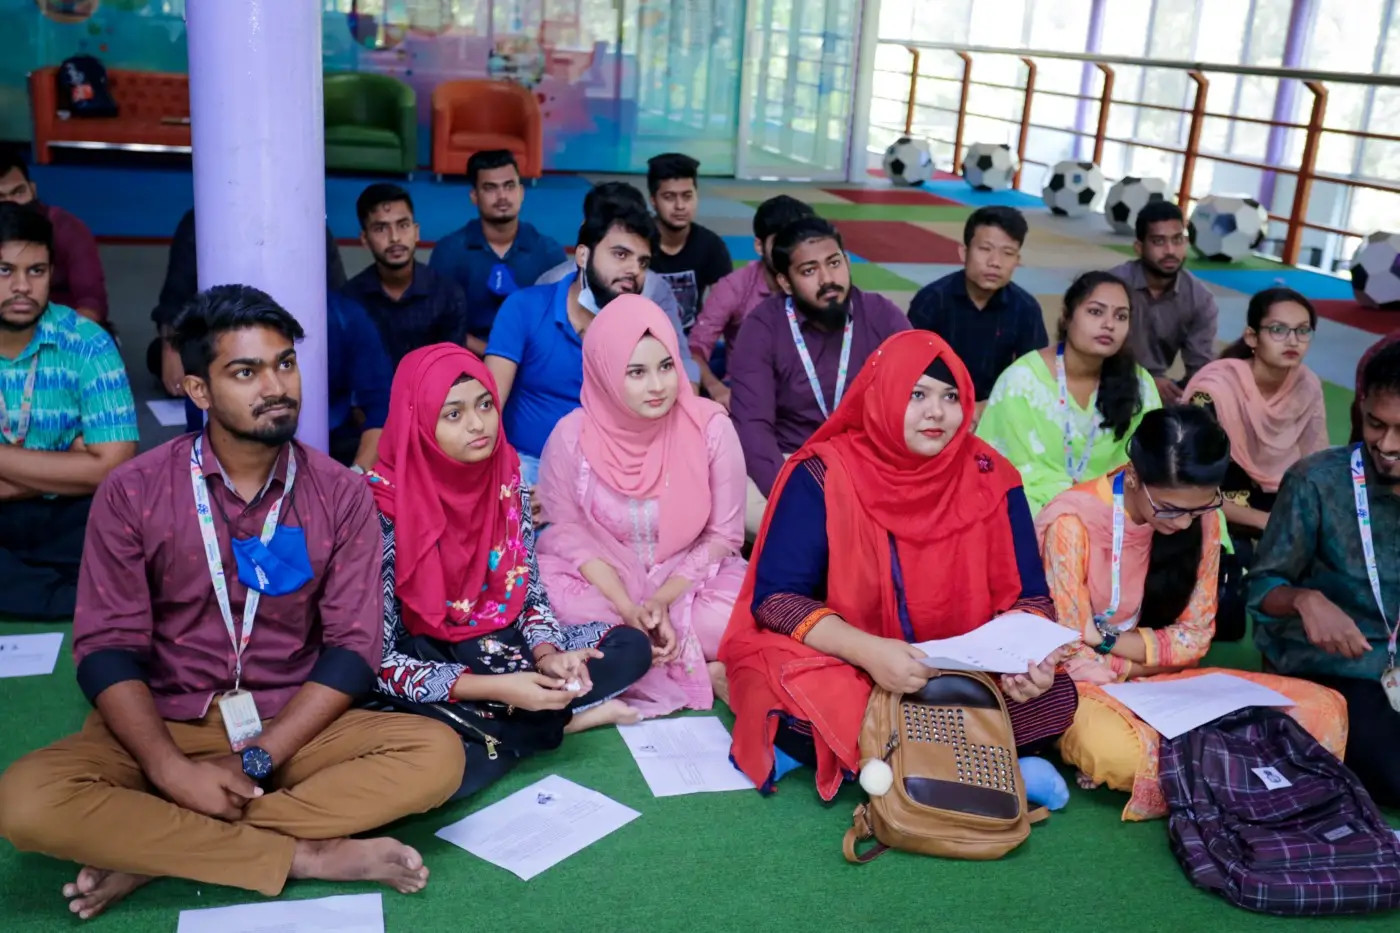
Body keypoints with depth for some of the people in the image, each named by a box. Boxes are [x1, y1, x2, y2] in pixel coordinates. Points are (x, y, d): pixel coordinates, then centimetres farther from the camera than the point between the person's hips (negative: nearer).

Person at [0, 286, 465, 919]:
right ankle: (310, 854, -23)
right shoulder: (133, 492, -4)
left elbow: (353, 645, -7)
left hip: (293, 729, 1)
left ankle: (153, 851, -22)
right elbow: (106, 648, -7)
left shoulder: (341, 495, -2)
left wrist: (257, 758, -18)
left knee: (436, 754, -25)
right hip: (162, 727, -1)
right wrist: (173, 770, -23)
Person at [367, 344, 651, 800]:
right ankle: (561, 718, -9)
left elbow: (529, 590, 3)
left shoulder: (505, 474, -6)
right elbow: (381, 661, -22)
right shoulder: (382, 506, -22)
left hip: (497, 648, 5)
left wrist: (547, 655, -18)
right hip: (424, 672, -4)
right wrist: (495, 688, -28)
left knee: (631, 646, -3)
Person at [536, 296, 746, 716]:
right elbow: (569, 532, -6)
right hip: (601, 579, 1)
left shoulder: (711, 427, -15)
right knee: (555, 606, -31)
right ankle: (702, 672, -16)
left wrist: (664, 600, -19)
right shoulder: (572, 436, -15)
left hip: (689, 576, -1)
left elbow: (723, 536, -6)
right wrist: (628, 608, -19)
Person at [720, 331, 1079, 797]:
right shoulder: (823, 474, -11)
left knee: (1052, 695, -23)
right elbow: (776, 596, -14)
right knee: (801, 709, -35)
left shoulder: (990, 479, -3)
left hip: (963, 672, 4)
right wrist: (867, 652, -29)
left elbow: (1025, 595, 1)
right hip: (841, 664, -4)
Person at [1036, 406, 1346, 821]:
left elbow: (1194, 636, -1)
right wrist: (1156, 655, -12)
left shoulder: (1202, 518, -5)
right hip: (1089, 691, -5)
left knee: (1326, 711, -12)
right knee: (1116, 750, -41)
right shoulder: (1072, 524, -21)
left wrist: (1108, 639, -15)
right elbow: (1075, 663, -16)